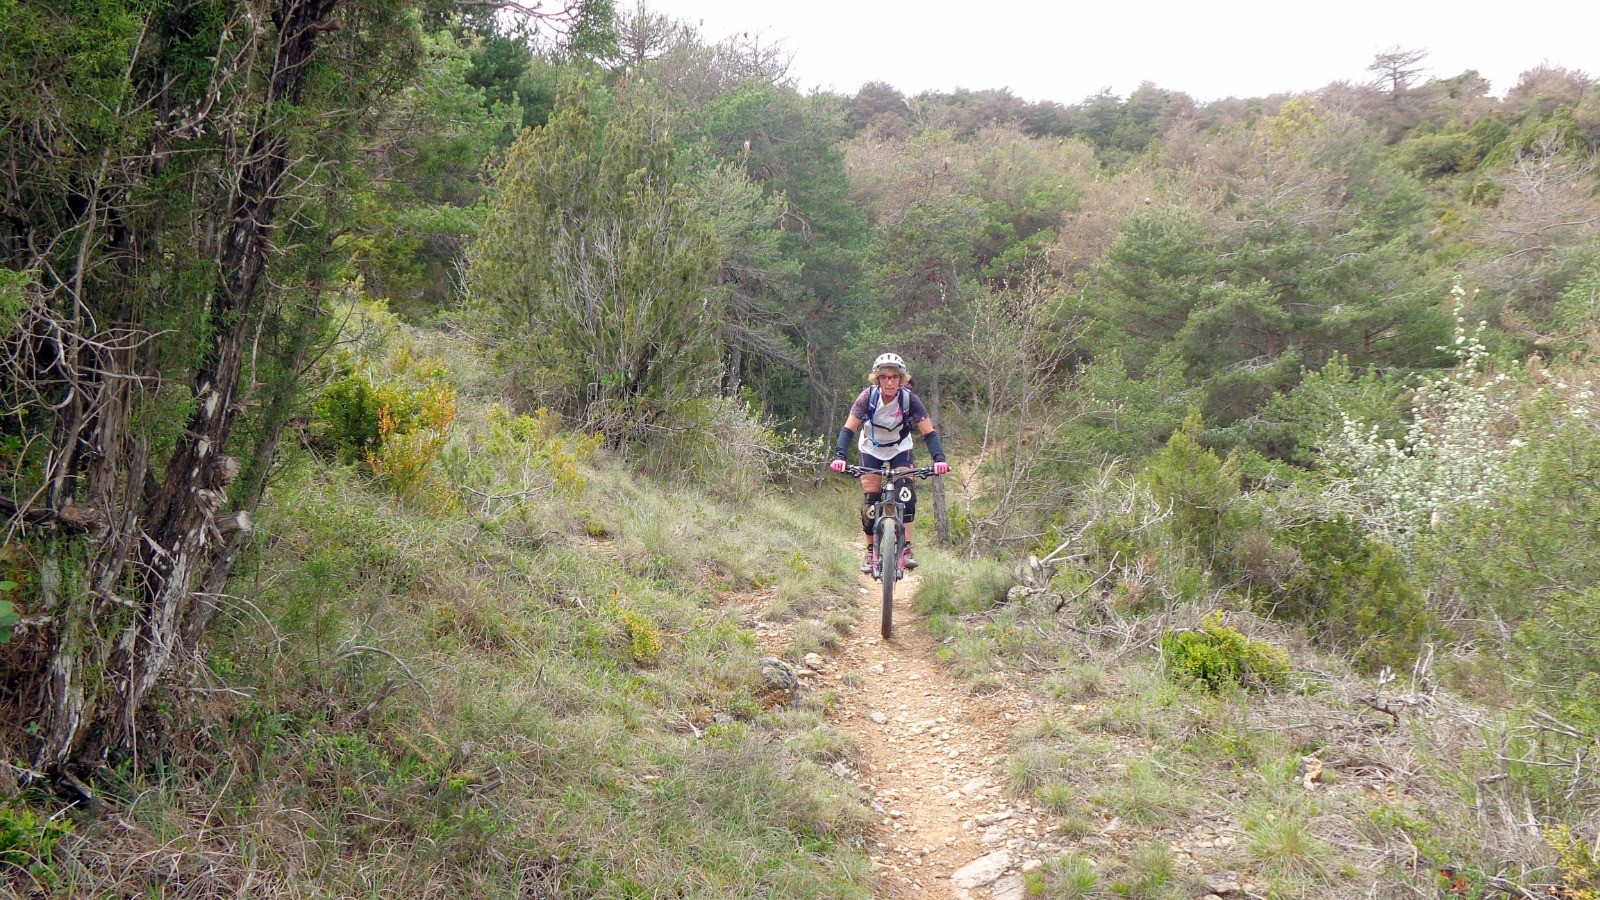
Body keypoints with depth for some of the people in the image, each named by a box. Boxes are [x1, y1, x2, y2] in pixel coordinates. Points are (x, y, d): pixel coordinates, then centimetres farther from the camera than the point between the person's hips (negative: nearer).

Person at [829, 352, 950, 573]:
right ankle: (871, 551, 7)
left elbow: (928, 432, -28)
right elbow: (849, 428, -30)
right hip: (871, 449, 0)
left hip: (900, 448, 0)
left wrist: (939, 459, -44)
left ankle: (906, 549, -15)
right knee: (871, 501, -7)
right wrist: (839, 456, -45)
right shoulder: (868, 397, -26)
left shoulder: (909, 399, -26)